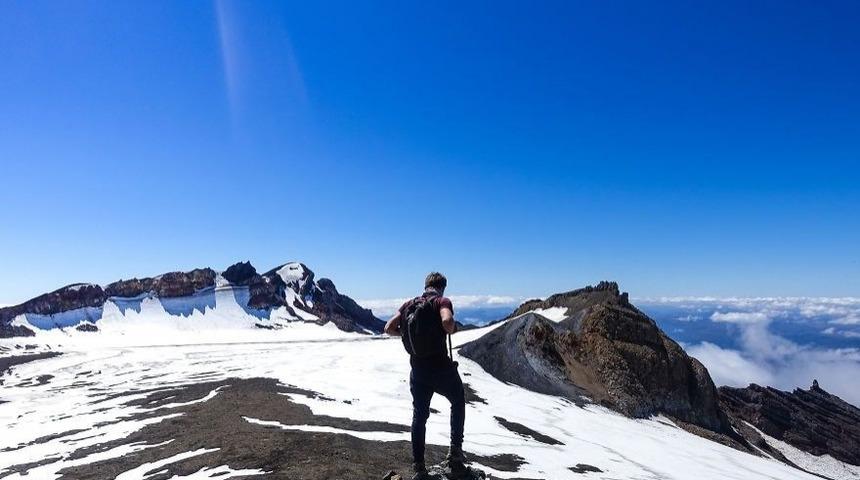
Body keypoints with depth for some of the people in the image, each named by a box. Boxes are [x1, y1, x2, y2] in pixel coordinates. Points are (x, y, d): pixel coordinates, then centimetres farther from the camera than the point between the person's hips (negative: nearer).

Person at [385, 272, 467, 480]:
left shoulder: (409, 304, 6)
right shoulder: (442, 301, -9)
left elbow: (389, 328, 4)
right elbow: (447, 321, -29)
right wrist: (452, 329, -8)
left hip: (418, 371, 4)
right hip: (441, 368, -4)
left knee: (419, 416, 16)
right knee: (458, 403, 22)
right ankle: (455, 451, 18)